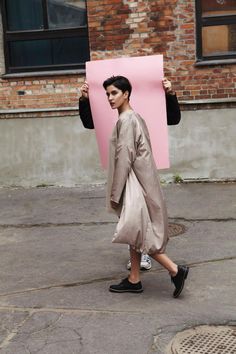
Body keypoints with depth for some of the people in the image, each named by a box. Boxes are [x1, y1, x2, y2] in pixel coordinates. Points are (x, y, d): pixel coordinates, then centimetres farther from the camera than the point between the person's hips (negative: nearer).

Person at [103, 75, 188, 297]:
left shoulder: (125, 120, -16)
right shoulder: (134, 118, 14)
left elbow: (124, 160, -20)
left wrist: (115, 193, -16)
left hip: (134, 184, -10)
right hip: (138, 183, 10)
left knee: (137, 233, -5)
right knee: (136, 233, 13)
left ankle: (175, 270, 0)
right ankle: (134, 280, 21)